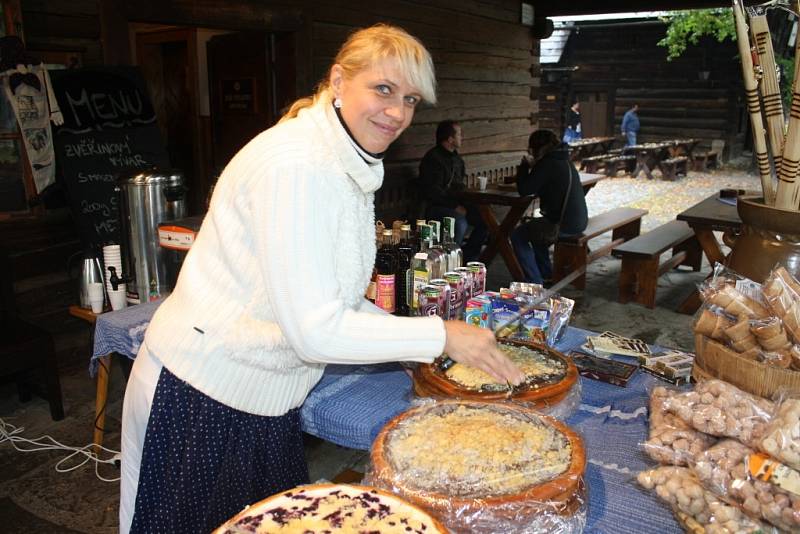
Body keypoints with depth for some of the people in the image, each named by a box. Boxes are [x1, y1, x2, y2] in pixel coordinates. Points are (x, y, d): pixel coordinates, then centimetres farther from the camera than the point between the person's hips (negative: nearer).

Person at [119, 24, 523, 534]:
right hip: (203, 401, -8)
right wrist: (440, 336, -20)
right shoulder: (296, 165, -25)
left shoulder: (348, 165, 5)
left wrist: (414, 338, 0)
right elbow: (314, 329, -27)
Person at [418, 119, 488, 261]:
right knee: (461, 223, -34)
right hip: (436, 207, -8)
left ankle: (468, 258, 3)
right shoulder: (432, 159, -12)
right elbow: (433, 192, -18)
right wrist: (455, 206, -20)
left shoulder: (456, 157, 15)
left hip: (456, 203, 8)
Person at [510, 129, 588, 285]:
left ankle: (535, 282, 0)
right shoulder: (564, 160, 13)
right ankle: (546, 274, 35)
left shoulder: (547, 164, -16)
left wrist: (525, 166, 1)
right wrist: (533, 166, 13)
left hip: (564, 225, -10)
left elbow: (524, 190, -14)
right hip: (579, 221, 10)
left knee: (518, 235, 1)